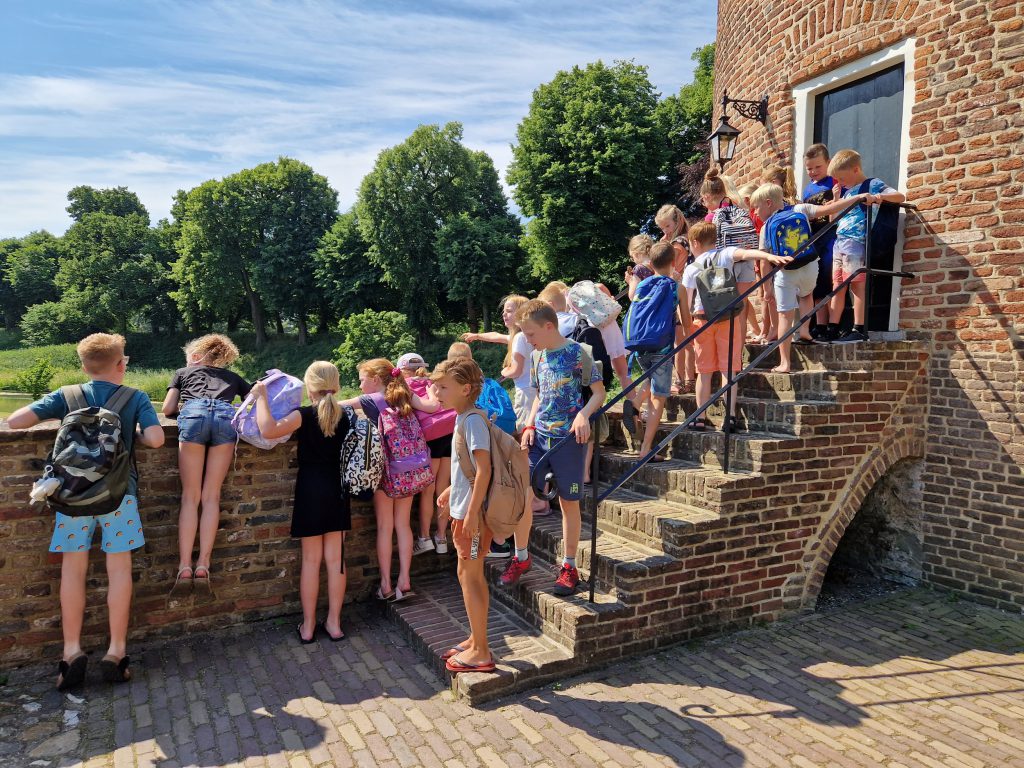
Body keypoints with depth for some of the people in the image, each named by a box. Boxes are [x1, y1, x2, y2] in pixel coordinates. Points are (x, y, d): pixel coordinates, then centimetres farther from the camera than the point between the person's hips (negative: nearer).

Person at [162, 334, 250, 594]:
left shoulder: (183, 372, 34)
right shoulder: (232, 377, 37)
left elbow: (167, 409, 24)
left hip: (194, 414, -1)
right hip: (226, 417, 1)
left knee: (190, 496, 2)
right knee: (211, 496, 3)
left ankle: (185, 567, -6)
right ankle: (203, 565, -5)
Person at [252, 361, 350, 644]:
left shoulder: (305, 415, -13)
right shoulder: (343, 416, 1)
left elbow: (268, 430, -27)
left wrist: (261, 397, -14)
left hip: (310, 489, -3)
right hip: (336, 491, 3)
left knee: (311, 560, 7)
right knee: (335, 559, 8)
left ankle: (308, 626, 17)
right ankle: (334, 622, 17)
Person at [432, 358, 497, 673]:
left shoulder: (473, 420, -18)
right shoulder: (463, 418, 11)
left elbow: (484, 470, -24)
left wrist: (472, 511, -25)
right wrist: (452, 490, 26)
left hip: (472, 512, -10)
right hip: (463, 510, 10)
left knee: (468, 575, -1)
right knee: (473, 575, 17)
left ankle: (480, 652, 10)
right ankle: (476, 640, 30)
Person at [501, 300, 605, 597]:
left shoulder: (576, 353, -9)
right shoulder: (541, 357, 10)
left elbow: (599, 392, -8)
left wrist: (583, 414, -26)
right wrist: (529, 426, 5)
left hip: (568, 438, -5)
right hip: (539, 436, 6)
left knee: (568, 502, 5)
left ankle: (569, 567, 20)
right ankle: (521, 558, 19)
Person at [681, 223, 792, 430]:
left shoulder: (691, 269, 4)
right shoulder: (725, 254, 2)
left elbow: (686, 303, 0)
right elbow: (746, 253, -20)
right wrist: (770, 256, -34)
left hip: (702, 319, 1)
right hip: (728, 317, -1)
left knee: (704, 370, 8)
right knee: (728, 367, 3)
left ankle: (700, 418, 8)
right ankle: (731, 416, -3)